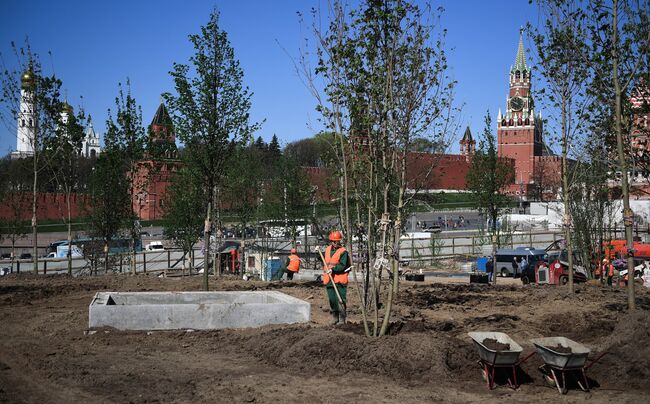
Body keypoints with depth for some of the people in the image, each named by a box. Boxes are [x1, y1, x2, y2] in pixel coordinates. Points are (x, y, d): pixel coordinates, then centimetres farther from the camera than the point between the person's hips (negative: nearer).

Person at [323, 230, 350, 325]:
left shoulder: (343, 251, -8)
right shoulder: (328, 249, 13)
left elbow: (342, 266, -18)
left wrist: (333, 269, -26)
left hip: (339, 280, -6)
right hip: (329, 279, 6)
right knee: (332, 300, 11)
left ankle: (342, 320, -2)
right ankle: (335, 318, 22)